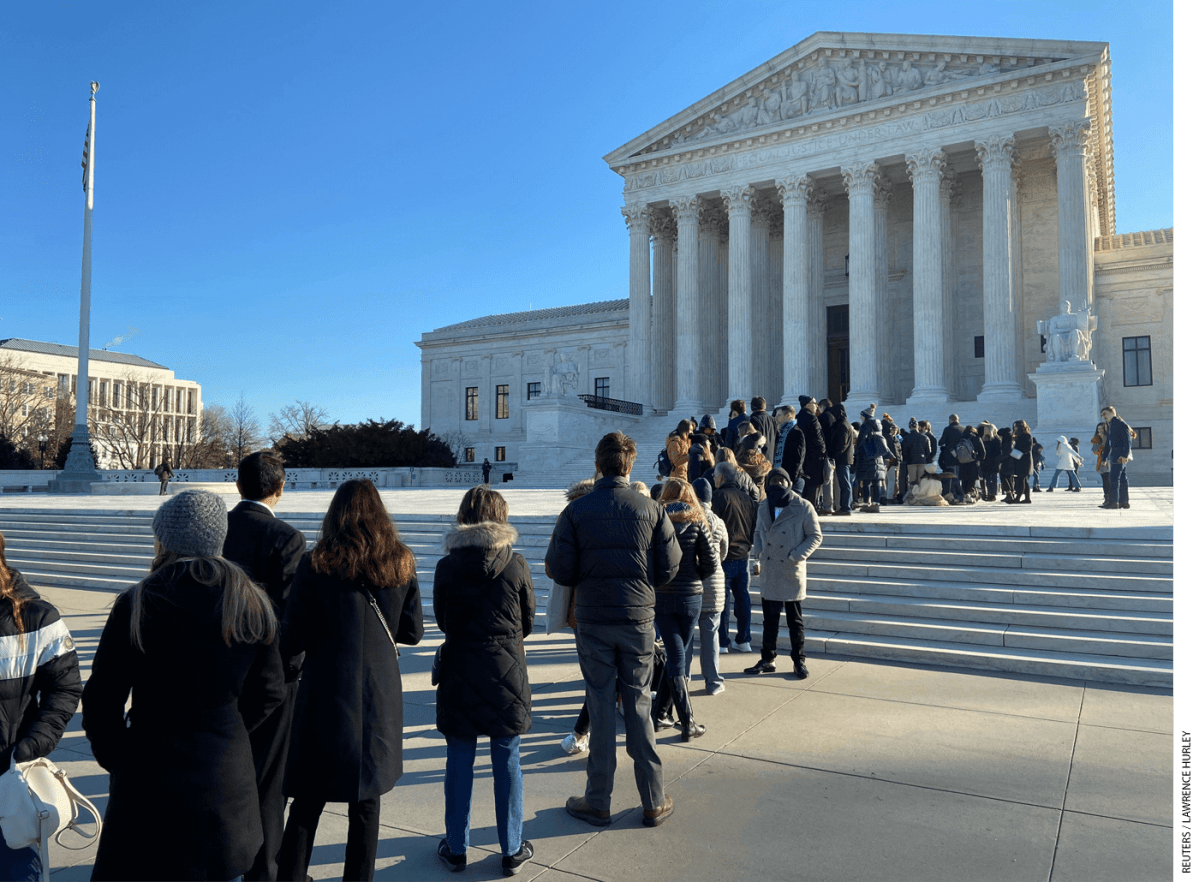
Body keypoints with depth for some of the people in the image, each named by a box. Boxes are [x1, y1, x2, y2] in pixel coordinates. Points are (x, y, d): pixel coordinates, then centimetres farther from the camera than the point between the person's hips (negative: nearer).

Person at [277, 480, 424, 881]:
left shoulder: (316, 563, -9)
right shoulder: (401, 563, -2)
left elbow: (292, 638, -6)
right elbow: (413, 632, 3)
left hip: (326, 694, -2)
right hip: (380, 696, 2)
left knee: (307, 801, 13)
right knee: (366, 802, 14)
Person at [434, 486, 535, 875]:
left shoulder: (447, 566, -7)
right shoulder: (516, 565, -8)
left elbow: (442, 621, 4)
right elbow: (527, 622, 2)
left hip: (460, 672, 1)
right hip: (507, 672, 0)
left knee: (460, 762, 13)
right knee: (507, 762, 10)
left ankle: (456, 848, 26)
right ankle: (512, 851, 22)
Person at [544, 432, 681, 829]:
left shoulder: (576, 511, -7)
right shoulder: (652, 509, -5)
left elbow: (559, 571, -8)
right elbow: (668, 568, -3)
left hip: (592, 620, -1)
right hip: (638, 618, 1)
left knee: (600, 707, 9)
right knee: (639, 706, 10)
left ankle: (598, 803, 19)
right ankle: (653, 802, 18)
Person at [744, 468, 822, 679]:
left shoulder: (803, 507, -9)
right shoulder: (764, 507, 6)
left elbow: (815, 536, -5)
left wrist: (796, 556, -15)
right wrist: (758, 555, 4)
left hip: (792, 574, -4)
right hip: (769, 573, 4)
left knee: (795, 621, 7)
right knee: (769, 620, 13)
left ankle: (799, 661, 21)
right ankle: (767, 660, 24)